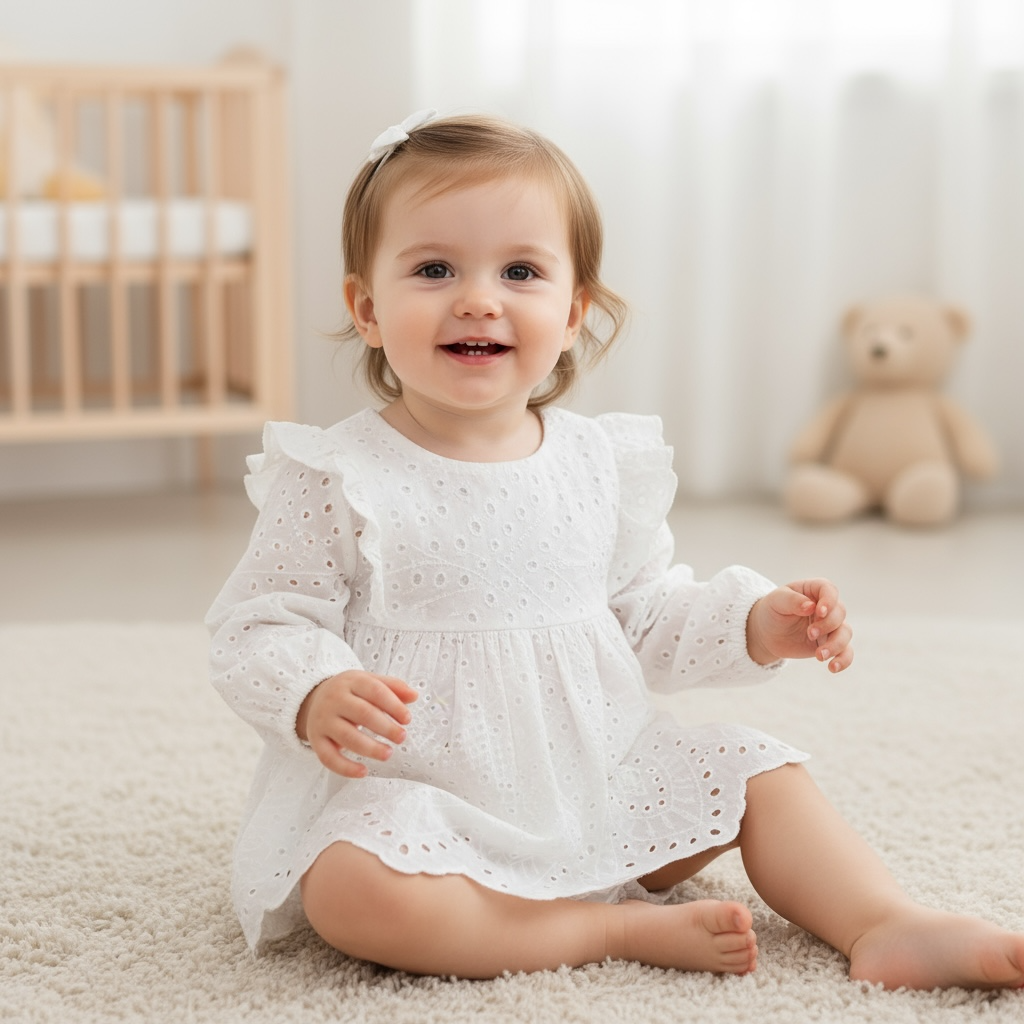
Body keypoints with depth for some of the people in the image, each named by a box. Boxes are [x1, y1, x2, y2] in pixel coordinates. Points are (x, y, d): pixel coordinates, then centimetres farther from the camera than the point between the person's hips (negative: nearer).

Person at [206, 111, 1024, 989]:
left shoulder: (600, 459, 3)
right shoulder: (338, 479, -11)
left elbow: (646, 614, 15)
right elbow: (259, 627, -10)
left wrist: (755, 622, -1)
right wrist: (315, 697, -31)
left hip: (602, 780, 5)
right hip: (416, 796, -4)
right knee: (352, 887, -33)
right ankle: (627, 928, -24)